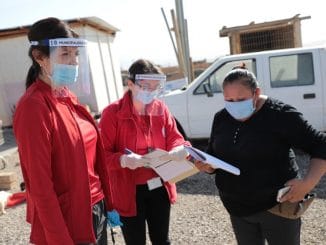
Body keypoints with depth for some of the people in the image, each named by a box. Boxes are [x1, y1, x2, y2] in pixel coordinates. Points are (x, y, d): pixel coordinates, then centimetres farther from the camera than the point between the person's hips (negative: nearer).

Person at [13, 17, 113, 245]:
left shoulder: (69, 97, 4)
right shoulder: (33, 107, -20)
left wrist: (108, 202, 12)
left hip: (96, 207, 8)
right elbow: (40, 186, -19)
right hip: (68, 219, -7)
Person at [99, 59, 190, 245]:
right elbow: (102, 154, -14)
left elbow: (174, 138, 4)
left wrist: (181, 149, -19)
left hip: (159, 187, 4)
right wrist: (123, 160, -33)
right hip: (129, 191, -4)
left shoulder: (161, 108, 0)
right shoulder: (112, 113, -15)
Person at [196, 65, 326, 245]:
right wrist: (206, 165, -12)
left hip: (277, 205, -5)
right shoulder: (221, 118, 0)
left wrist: (308, 183, -24)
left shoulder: (280, 115, -16)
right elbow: (214, 158, 10)